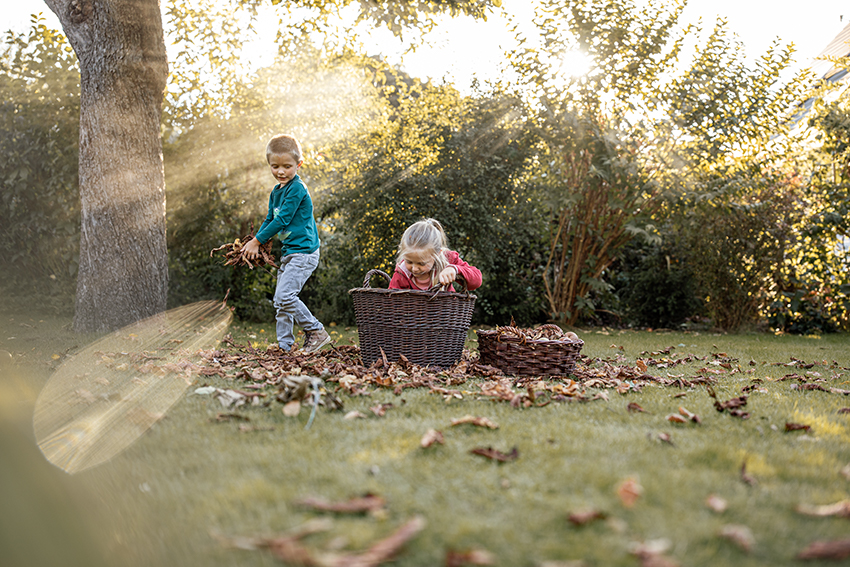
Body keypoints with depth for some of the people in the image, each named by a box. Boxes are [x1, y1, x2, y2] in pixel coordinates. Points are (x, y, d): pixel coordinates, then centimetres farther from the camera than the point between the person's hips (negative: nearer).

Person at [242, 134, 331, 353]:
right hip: (288, 252, 9)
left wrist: (257, 241, -9)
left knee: (284, 295, -18)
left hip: (303, 252, -9)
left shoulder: (296, 189, -14)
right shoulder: (276, 192, 14)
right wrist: (255, 243, 4)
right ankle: (284, 346, 15)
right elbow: (270, 219, 20)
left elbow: (282, 220, -16)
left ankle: (317, 332, -6)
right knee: (280, 301, 8)